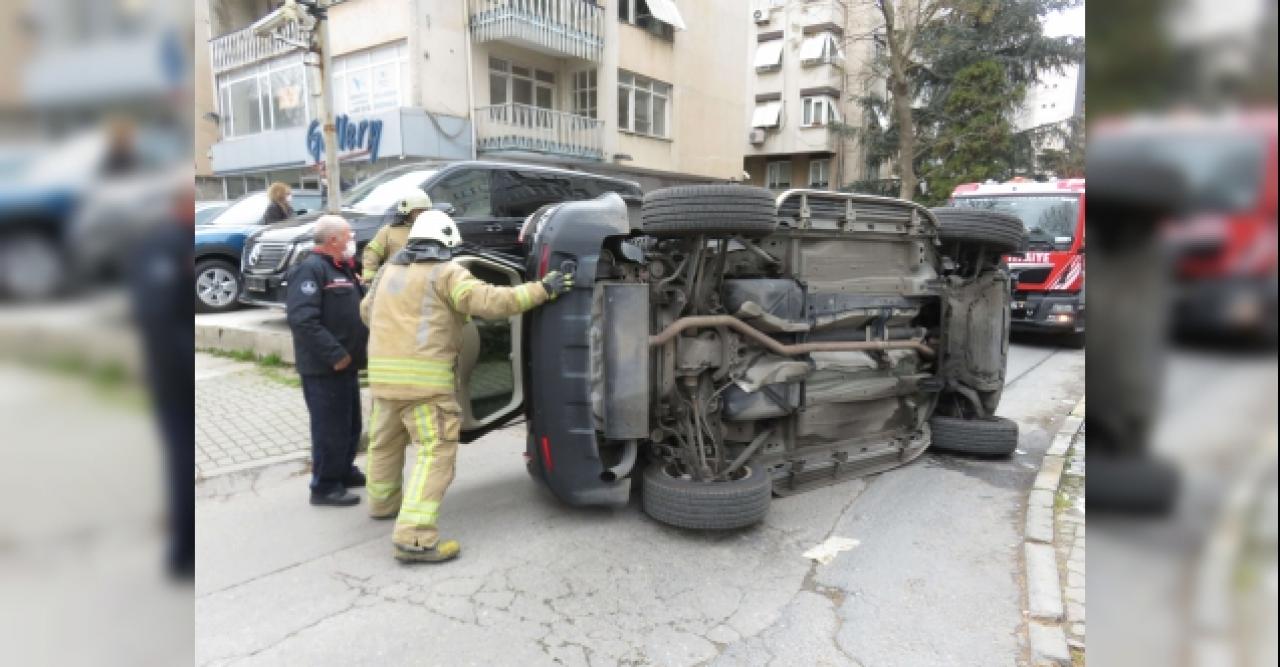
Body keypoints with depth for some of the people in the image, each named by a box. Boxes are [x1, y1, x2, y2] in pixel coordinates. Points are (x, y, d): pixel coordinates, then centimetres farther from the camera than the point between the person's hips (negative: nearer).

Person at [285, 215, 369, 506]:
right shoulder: (311, 269, -15)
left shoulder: (343, 269, 16)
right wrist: (335, 354, -26)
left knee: (350, 424, 18)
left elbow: (359, 310, 24)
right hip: (324, 367, -9)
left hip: (346, 363, 10)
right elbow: (302, 320, -26)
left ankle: (345, 472, 33)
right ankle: (325, 486, 9)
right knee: (331, 428, -2)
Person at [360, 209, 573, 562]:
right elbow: (490, 302, -16)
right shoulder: (446, 273, -5)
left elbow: (367, 310, 31)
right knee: (436, 450, -8)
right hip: (425, 376, -8)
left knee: (385, 442, 24)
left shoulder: (389, 270, 17)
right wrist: (543, 289, -13)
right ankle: (415, 536, -16)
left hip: (382, 371, 8)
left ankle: (383, 502, 44)